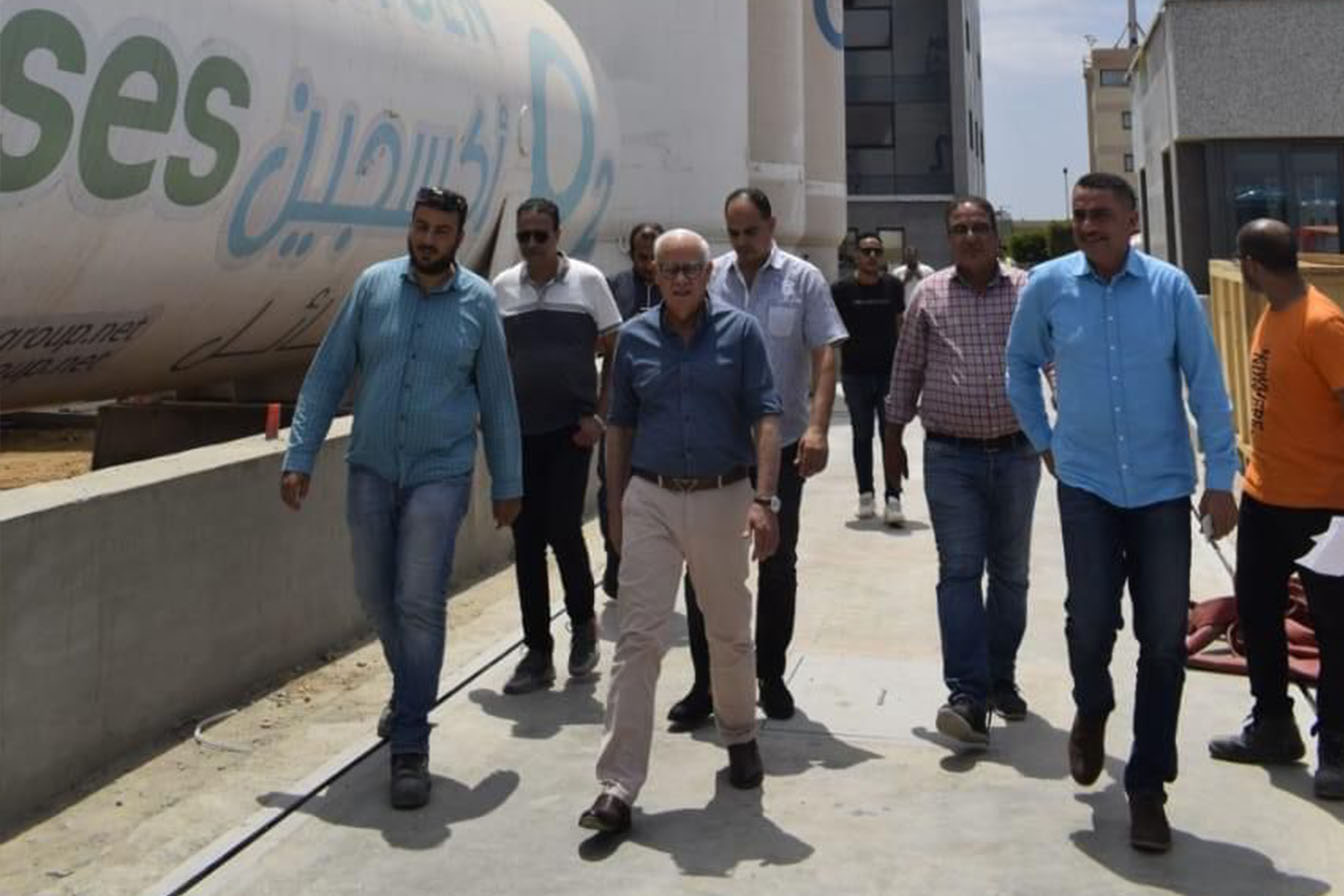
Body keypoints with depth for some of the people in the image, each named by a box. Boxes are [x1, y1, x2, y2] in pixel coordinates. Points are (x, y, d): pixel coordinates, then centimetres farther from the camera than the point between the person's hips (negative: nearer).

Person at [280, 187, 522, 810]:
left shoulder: (478, 302, -2)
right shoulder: (373, 285, 0)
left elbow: (497, 400, 4)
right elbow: (327, 374, 1)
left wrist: (507, 484, 6)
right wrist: (299, 456, -4)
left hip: (439, 475, -3)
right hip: (371, 470, 3)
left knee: (418, 603, -8)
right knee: (375, 595, 14)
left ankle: (410, 746, 4)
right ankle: (413, 693, 41)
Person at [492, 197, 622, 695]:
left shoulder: (587, 280, -1)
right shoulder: (503, 287, 7)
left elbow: (615, 352, 1)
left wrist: (599, 416, -6)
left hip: (571, 429, -3)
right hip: (520, 431, 3)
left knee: (562, 529, -9)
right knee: (526, 541, 5)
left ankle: (583, 622, 19)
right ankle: (537, 653, 16)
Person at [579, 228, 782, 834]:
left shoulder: (740, 331, 0)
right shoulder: (635, 337, 6)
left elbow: (765, 418, -6)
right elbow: (620, 427, 12)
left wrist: (764, 500, -16)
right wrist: (616, 505, 11)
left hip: (722, 499, -1)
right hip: (650, 499, 1)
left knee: (730, 633, 14)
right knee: (638, 638, -3)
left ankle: (740, 738, 39)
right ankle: (618, 787, -1)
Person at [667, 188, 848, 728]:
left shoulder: (803, 280, -2)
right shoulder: (709, 279, 2)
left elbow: (825, 357, -6)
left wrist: (817, 428, -18)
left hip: (782, 444, -1)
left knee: (778, 563, 10)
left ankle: (771, 677, 25)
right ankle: (705, 683, 13)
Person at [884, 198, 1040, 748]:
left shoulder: (1027, 291, 3)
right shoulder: (928, 295, 4)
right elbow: (906, 372, 9)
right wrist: (893, 439, 10)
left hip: (1016, 454, 1)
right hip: (950, 456, -1)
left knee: (1010, 574, 11)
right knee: (959, 572, -7)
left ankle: (1001, 681, 26)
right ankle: (968, 696, -9)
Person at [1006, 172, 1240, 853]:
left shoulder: (1170, 288, -6)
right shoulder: (1048, 285, -3)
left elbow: (1206, 384, -3)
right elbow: (1021, 365, 13)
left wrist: (1221, 478, -4)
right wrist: (1043, 441, 12)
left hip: (1163, 485, 0)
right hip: (1086, 484, 0)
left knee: (1164, 640, 3)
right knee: (1090, 619, -7)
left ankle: (1147, 788, 18)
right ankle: (1091, 711, 29)